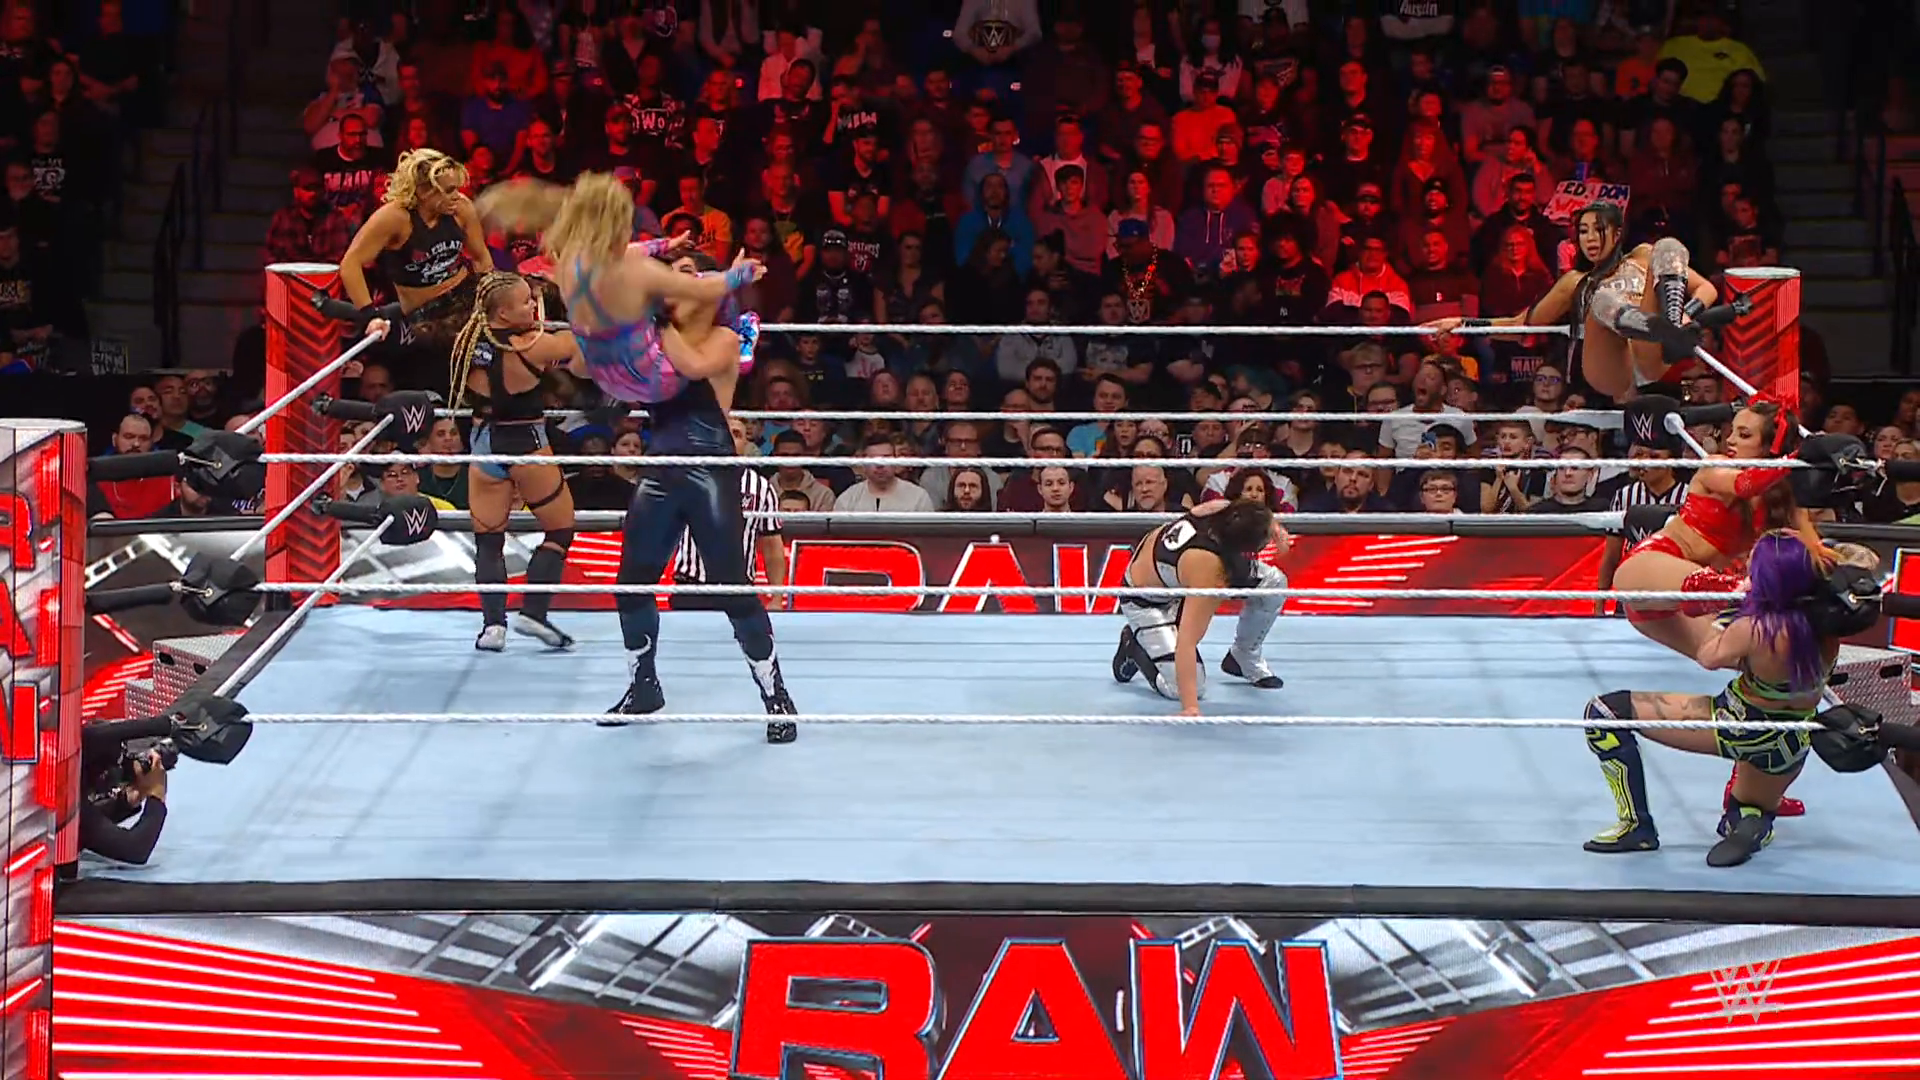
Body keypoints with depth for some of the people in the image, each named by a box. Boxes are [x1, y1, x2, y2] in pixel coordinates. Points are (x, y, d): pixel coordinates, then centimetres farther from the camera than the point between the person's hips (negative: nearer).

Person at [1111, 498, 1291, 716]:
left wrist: (1271, 524, -17)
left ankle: (1244, 659, 17)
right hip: (1147, 603, -7)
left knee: (1274, 582, -6)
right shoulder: (1210, 572, -43)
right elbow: (1186, 642, -44)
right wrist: (1190, 707, -49)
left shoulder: (1223, 509, -26)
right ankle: (1134, 646, 13)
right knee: (1186, 687, -16)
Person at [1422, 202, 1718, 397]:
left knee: (1668, 248, -13)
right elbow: (1522, 322, 37)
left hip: (1649, 361, 0)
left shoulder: (1643, 257, 28)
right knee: (1602, 299, -32)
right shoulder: (1576, 282, 34)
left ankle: (1674, 328, -39)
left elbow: (1707, 289, 20)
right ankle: (1667, 332, -59)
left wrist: (1687, 314, -4)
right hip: (1608, 374, 0)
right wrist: (1463, 323, 25)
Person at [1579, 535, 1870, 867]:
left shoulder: (1755, 630, -32)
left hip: (1739, 729, -6)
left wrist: (1726, 617, 3)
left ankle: (1636, 826, 1)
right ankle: (1754, 820, -2)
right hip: (1791, 748, 6)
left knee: (1604, 712, 0)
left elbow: (1708, 658, -9)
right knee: (1742, 822, 36)